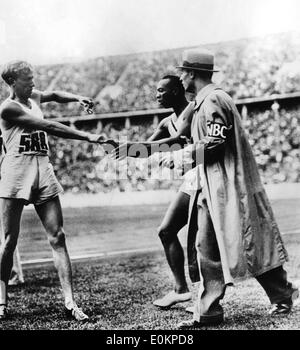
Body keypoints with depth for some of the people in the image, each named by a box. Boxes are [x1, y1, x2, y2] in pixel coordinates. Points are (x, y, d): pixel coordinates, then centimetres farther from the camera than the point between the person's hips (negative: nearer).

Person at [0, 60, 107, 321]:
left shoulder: (34, 97, 16)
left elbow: (54, 95, 38)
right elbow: (49, 126, -14)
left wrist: (77, 98, 17)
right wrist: (87, 136, -18)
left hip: (43, 170, 6)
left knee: (57, 237, -5)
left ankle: (70, 302, -7)